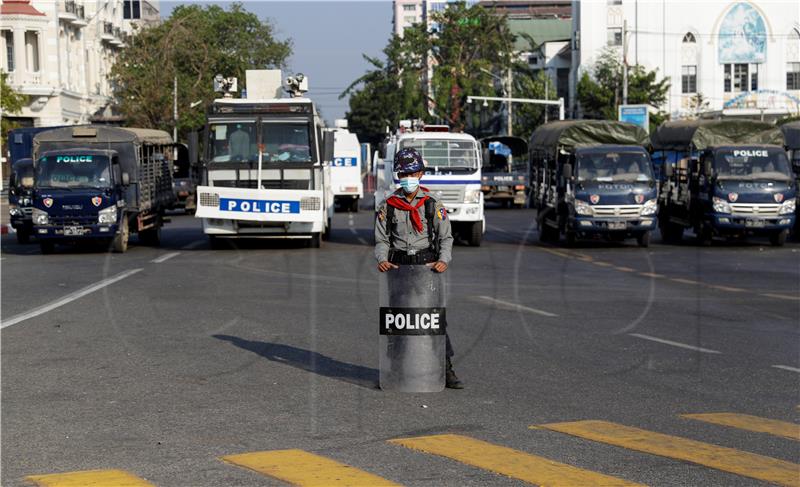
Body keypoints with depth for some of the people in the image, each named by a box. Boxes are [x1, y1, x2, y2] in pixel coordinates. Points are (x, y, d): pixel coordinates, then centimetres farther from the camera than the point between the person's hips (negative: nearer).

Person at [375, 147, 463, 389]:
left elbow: (446, 237, 3)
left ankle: (446, 369, -4)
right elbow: (381, 240, 8)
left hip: (427, 267, -1)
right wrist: (382, 259, -12)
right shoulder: (387, 207, 8)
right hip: (398, 269, 1)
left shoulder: (433, 205, 5)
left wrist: (443, 260, -15)